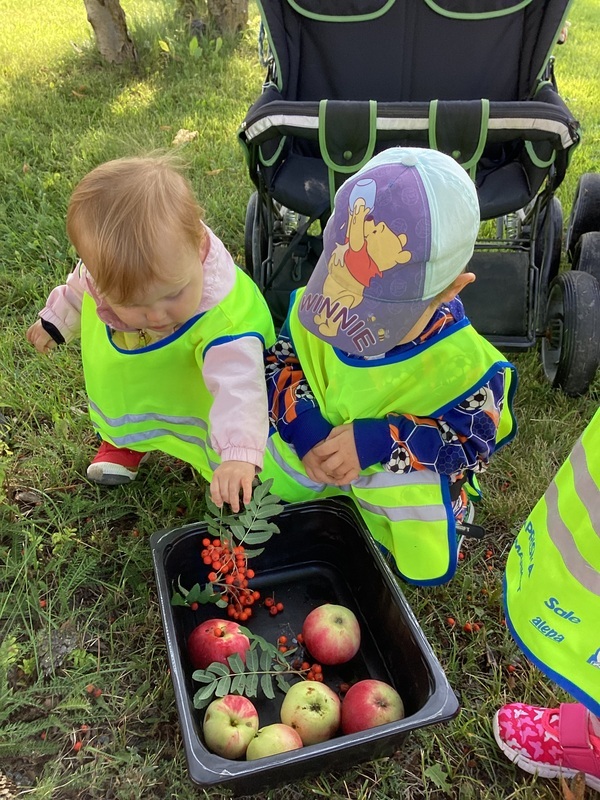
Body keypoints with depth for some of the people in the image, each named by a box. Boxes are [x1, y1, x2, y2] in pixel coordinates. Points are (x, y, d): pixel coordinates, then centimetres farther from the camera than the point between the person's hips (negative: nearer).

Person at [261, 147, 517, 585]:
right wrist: (302, 427, -29)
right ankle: (352, 494, 25)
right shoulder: (317, 306, -23)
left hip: (410, 467, -3)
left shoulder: (464, 364, -32)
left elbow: (474, 438, -23)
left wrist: (379, 442, -37)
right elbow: (280, 363, -9)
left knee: (426, 563, -10)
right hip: (316, 443, 3)